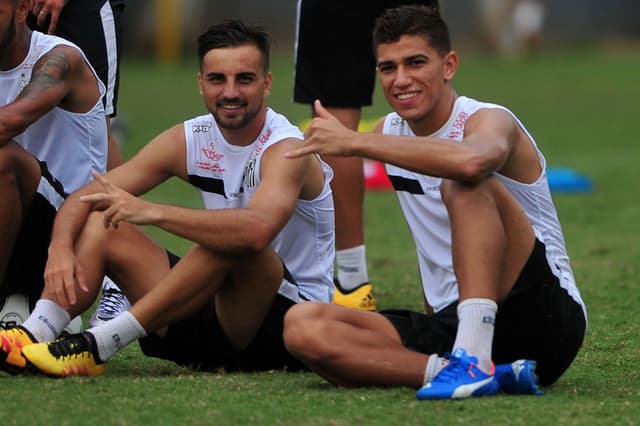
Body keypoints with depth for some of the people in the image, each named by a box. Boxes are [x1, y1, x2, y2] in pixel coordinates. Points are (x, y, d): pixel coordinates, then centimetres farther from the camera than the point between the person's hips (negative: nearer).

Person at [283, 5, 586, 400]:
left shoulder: (489, 120, -10)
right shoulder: (390, 133, 12)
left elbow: (471, 160, -37)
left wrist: (354, 142, -30)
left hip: (547, 316, -7)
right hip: (451, 323, 7)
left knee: (465, 185, -28)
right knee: (304, 326, -15)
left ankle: (474, 360, -37)